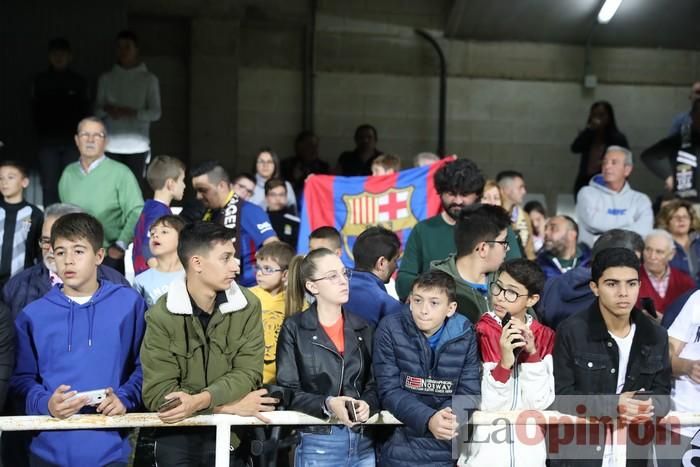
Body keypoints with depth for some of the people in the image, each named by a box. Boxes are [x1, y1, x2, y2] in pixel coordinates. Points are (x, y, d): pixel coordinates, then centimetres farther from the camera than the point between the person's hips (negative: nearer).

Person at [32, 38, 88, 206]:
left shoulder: (79, 82, 7)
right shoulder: (40, 81, 8)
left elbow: (83, 112, 8)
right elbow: (35, 111, 10)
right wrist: (41, 134, 1)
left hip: (72, 141, 0)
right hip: (48, 141, 0)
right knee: (49, 187, -1)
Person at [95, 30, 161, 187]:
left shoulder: (149, 79, 4)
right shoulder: (106, 78, 10)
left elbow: (155, 113, 0)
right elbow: (97, 109, 11)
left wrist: (131, 112, -16)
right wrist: (107, 109, -13)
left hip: (137, 146, -1)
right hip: (111, 145, 1)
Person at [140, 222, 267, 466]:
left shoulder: (247, 306, -4)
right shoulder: (161, 315, -9)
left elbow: (248, 374, -9)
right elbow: (158, 393, -14)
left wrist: (199, 401, -25)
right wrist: (229, 405, -18)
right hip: (177, 434, -1)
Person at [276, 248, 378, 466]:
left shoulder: (362, 328, 11)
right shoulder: (294, 328, -2)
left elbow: (374, 384, 8)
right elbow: (288, 391, -7)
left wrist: (367, 404, -13)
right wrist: (327, 405, -22)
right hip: (317, 445, -4)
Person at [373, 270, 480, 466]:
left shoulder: (464, 335, -3)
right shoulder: (390, 328, -9)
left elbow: (469, 392, -5)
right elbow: (390, 391, -13)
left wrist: (449, 417, -26)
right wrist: (428, 419, -28)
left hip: (450, 446, 2)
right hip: (401, 446, -1)